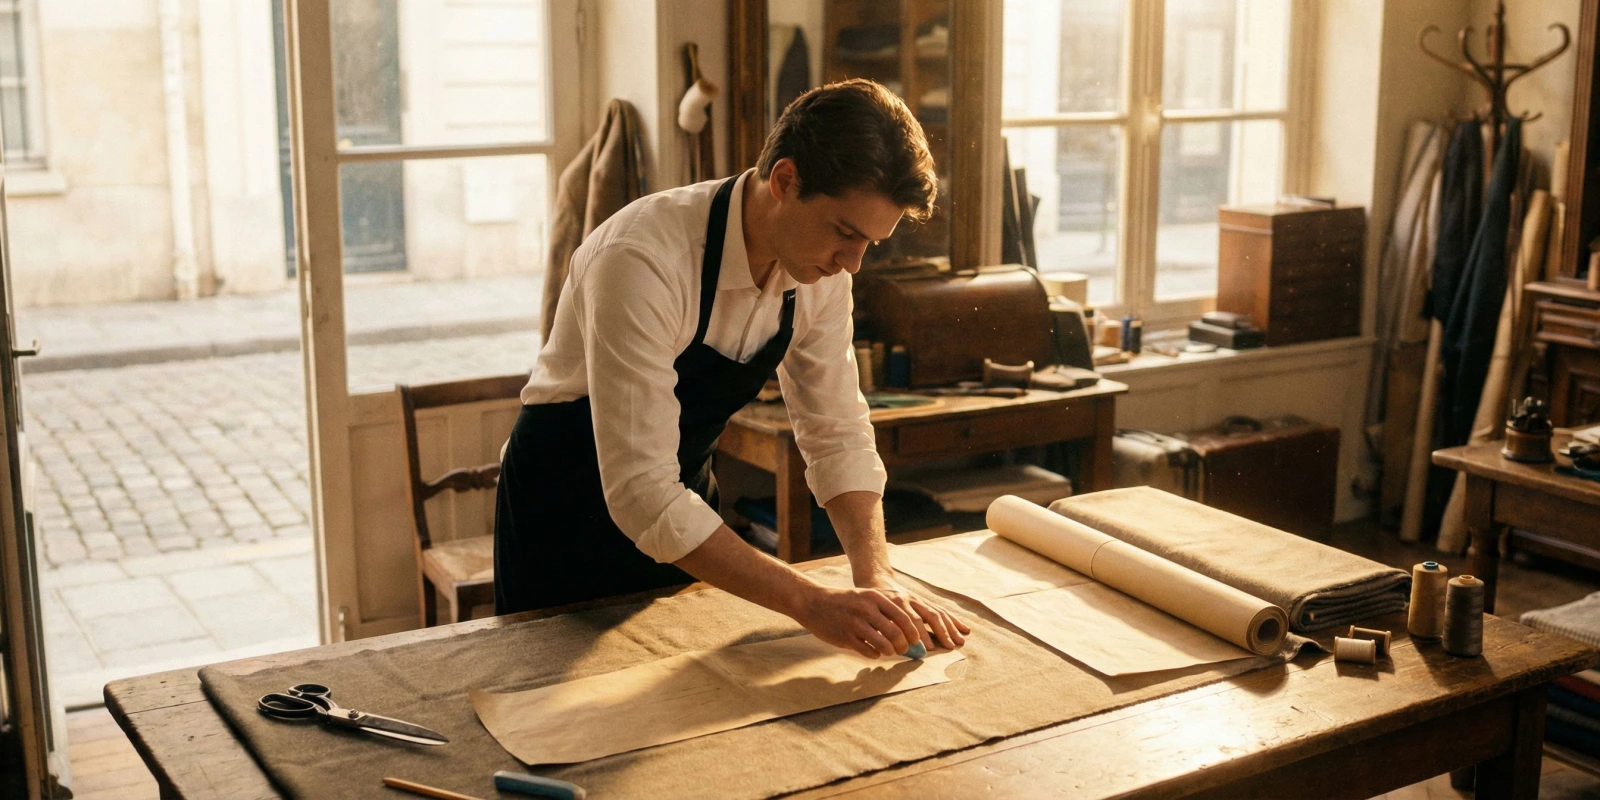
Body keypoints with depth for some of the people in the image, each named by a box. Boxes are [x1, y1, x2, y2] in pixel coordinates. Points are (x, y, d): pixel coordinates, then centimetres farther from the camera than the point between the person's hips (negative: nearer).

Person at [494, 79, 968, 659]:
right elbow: (642, 496, -39)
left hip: (681, 497, 6)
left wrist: (878, 579, -21)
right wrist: (810, 604, -40)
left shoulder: (821, 266, -14)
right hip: (566, 508, -5)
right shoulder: (641, 261, -36)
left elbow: (836, 434, -6)